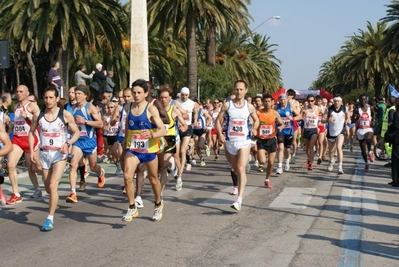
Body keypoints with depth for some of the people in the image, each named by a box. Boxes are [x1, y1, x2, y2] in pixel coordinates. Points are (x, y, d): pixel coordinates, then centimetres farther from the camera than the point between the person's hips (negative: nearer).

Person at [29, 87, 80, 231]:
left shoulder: (65, 115, -9)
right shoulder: (38, 114, -1)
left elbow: (76, 132, 0)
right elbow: (31, 132, 12)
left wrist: (67, 143, -18)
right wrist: (32, 150, 1)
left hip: (60, 154, -4)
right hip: (44, 154, 4)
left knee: (52, 185, -17)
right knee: (48, 188, 12)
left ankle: (50, 218, -7)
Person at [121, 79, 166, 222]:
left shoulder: (151, 109, -15)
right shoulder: (128, 107, -1)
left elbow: (163, 130, -21)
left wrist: (151, 135, -39)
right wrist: (126, 138, 23)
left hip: (149, 149, -3)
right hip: (132, 148, 3)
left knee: (153, 179, 14)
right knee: (127, 176, -17)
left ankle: (158, 205, 39)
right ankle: (132, 208, -3)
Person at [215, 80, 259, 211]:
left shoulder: (249, 106, 2)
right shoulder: (227, 105, 0)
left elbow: (256, 120, 18)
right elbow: (218, 120, 4)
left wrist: (254, 128, -3)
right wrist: (220, 134, -12)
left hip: (244, 141, -2)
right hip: (230, 140, 2)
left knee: (241, 169, -16)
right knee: (235, 169, 15)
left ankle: (239, 199, -22)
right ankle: (238, 187, 43)